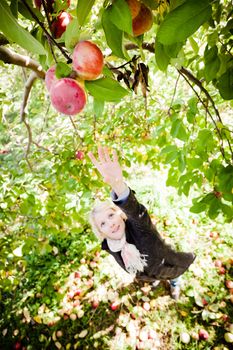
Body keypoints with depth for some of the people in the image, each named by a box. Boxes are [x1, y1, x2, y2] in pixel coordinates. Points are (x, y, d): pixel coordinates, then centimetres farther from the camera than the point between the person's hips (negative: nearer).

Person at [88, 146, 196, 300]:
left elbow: (134, 210, -69)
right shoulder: (109, 246, -25)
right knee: (153, 278, 38)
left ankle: (175, 285, 69)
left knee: (173, 276, 32)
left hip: (168, 265, -4)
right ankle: (157, 279, 76)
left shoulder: (138, 225, -43)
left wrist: (118, 184, -87)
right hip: (149, 274, 4)